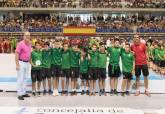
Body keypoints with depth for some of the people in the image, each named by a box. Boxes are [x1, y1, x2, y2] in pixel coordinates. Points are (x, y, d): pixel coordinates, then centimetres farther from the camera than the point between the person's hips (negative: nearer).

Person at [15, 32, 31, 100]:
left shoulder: (29, 44, 8)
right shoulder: (20, 44, -13)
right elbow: (16, 54, -15)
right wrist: (17, 64, -19)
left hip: (27, 63, 7)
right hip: (21, 63, -7)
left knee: (25, 78, 13)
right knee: (20, 79, -3)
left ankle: (24, 92, 23)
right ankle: (19, 94, 4)